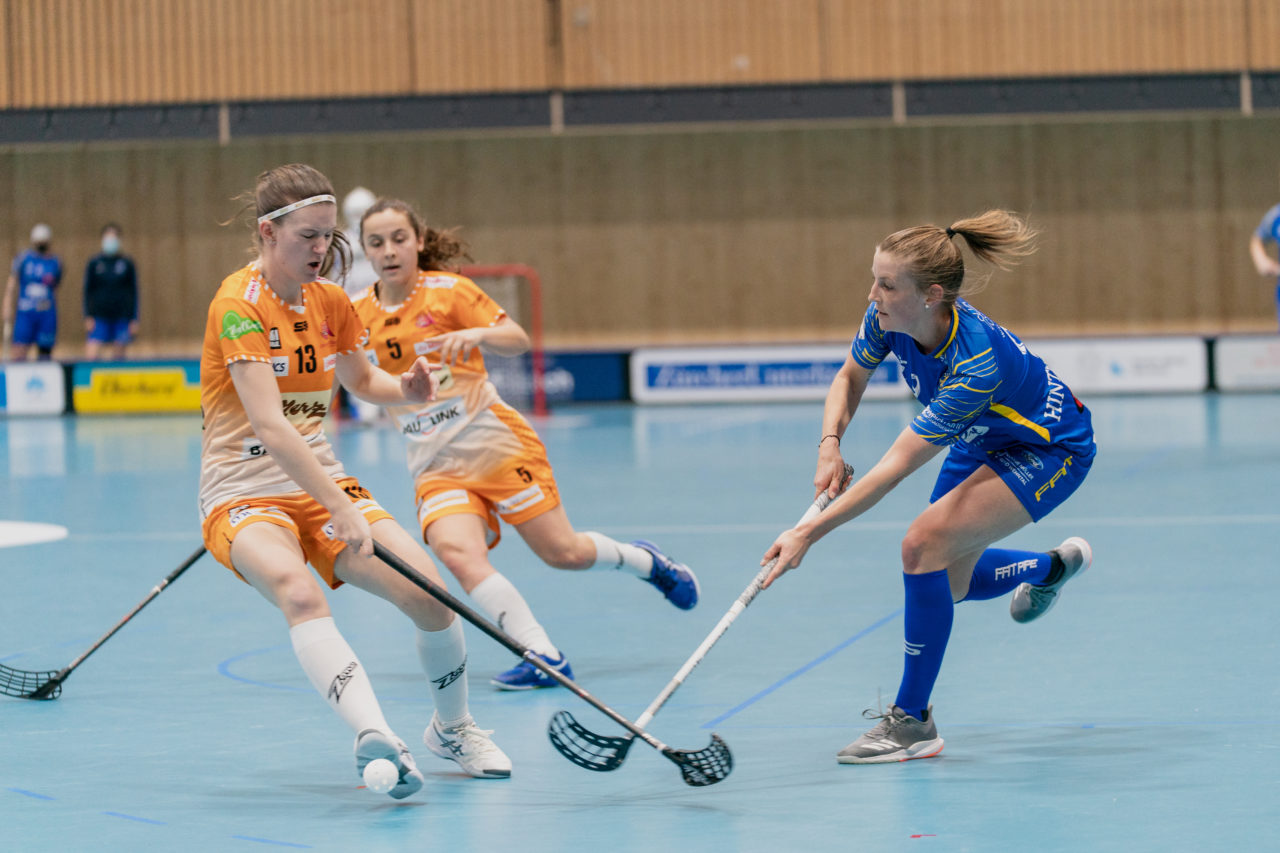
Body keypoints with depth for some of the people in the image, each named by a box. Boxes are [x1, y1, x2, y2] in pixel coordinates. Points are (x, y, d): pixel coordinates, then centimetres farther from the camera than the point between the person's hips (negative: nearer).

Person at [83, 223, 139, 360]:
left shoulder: (127, 263, 5)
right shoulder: (94, 263, 3)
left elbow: (134, 292, 8)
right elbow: (87, 291, 6)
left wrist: (134, 320, 3)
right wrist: (88, 317, -3)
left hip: (121, 317, 1)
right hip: (99, 317, -1)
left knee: (118, 358, 4)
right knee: (91, 355, -14)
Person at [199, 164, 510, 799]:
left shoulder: (331, 303, 6)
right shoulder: (239, 304, -16)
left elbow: (361, 380, 26)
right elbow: (269, 426, -26)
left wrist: (406, 389, 1)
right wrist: (339, 508, -34)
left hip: (323, 485, 6)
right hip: (244, 495, -6)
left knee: (426, 589, -14)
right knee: (299, 594, -37)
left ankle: (452, 729, 11)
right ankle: (373, 735, -54)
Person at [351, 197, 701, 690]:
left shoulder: (448, 290, -5)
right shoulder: (358, 315, 4)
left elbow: (518, 340, -9)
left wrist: (477, 334, -30)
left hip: (493, 442, -3)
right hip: (434, 465, 3)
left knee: (562, 552, -1)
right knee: (457, 552, -25)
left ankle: (646, 561, 31)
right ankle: (543, 656, -23)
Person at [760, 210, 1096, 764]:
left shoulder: (977, 362, -41)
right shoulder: (888, 319, -22)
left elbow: (897, 465, -39)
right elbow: (850, 377, 1)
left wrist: (810, 533, -40)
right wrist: (829, 444, -18)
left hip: (1050, 449, -8)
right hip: (983, 442, 8)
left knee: (925, 542, -27)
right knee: (947, 583, 16)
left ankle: (912, 722, -15)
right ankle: (1053, 566, 47)